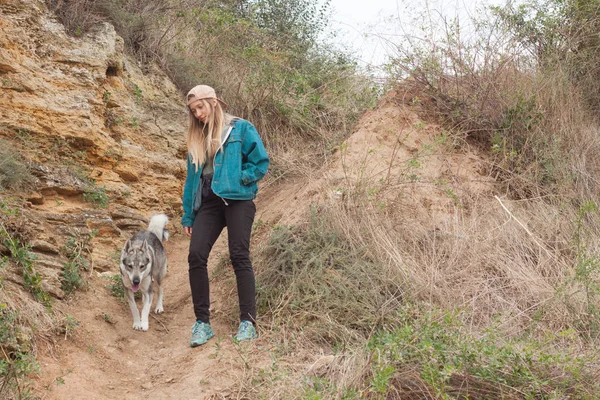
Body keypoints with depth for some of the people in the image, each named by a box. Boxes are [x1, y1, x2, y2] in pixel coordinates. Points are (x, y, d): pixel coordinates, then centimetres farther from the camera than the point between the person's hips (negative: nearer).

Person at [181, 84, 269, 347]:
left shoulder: (240, 129, 5)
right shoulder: (197, 138, 20)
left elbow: (261, 162, 2)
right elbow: (192, 178, 21)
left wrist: (238, 179, -11)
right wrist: (188, 216, 17)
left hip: (238, 199, -4)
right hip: (208, 202, 5)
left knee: (239, 256, -10)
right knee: (196, 256, -10)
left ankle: (248, 322, -6)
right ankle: (202, 322, -2)